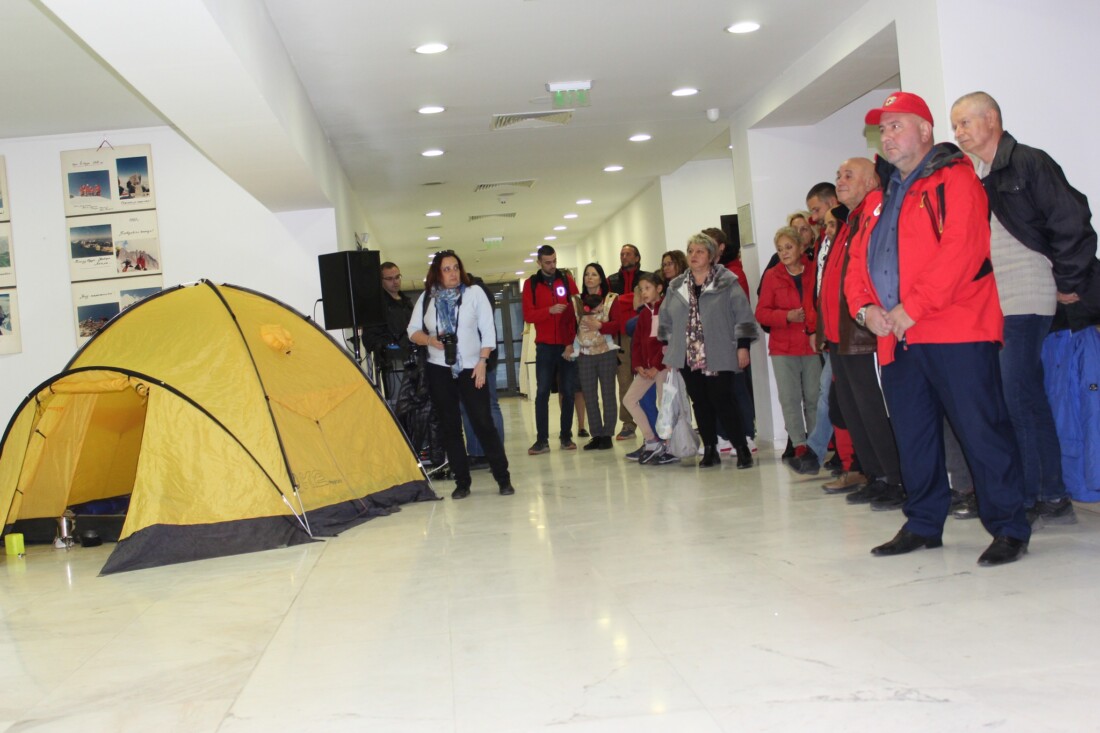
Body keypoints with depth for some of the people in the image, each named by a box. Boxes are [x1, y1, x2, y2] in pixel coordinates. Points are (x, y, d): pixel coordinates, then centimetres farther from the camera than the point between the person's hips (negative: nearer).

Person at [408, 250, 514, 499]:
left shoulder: (474, 293, 1)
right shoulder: (426, 298, 6)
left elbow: (488, 331, -1)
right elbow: (413, 330, 10)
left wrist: (482, 361, -9)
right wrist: (429, 340, -11)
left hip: (470, 368, -2)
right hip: (439, 370, 2)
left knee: (483, 422, -6)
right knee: (449, 426, 5)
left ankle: (503, 478, 3)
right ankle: (462, 482, 13)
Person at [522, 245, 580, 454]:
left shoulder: (567, 280, 7)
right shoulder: (531, 284, 4)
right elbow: (528, 315, -5)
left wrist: (577, 336, -7)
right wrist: (550, 310, -20)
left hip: (567, 344, 1)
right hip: (545, 346, -1)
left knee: (568, 392, 3)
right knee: (542, 392, -3)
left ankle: (566, 436, 11)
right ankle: (542, 440, -1)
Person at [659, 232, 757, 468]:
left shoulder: (727, 282, -3)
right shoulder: (676, 287, 11)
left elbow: (743, 316, -5)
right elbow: (666, 319, 19)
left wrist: (743, 346, -9)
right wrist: (667, 346, 18)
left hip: (718, 356, -4)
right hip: (688, 357, 5)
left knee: (722, 401, -8)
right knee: (700, 403, 8)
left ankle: (742, 448, 3)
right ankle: (710, 450, 18)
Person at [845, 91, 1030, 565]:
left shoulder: (954, 178, -3)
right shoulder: (879, 199, 22)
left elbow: (962, 247, -16)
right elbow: (858, 259, 19)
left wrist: (913, 307, -20)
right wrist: (864, 307, -1)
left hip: (955, 331, -8)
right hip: (895, 338, 8)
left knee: (981, 428, -6)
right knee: (912, 435, 12)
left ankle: (1008, 528, 4)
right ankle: (923, 524, 23)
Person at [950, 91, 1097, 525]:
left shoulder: (1029, 163, -5)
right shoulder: (975, 180, 18)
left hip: (1026, 299, -8)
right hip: (993, 302, 8)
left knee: (1018, 395, -10)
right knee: (1029, 396, 10)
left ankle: (1031, 497, -2)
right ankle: (1051, 496, 16)